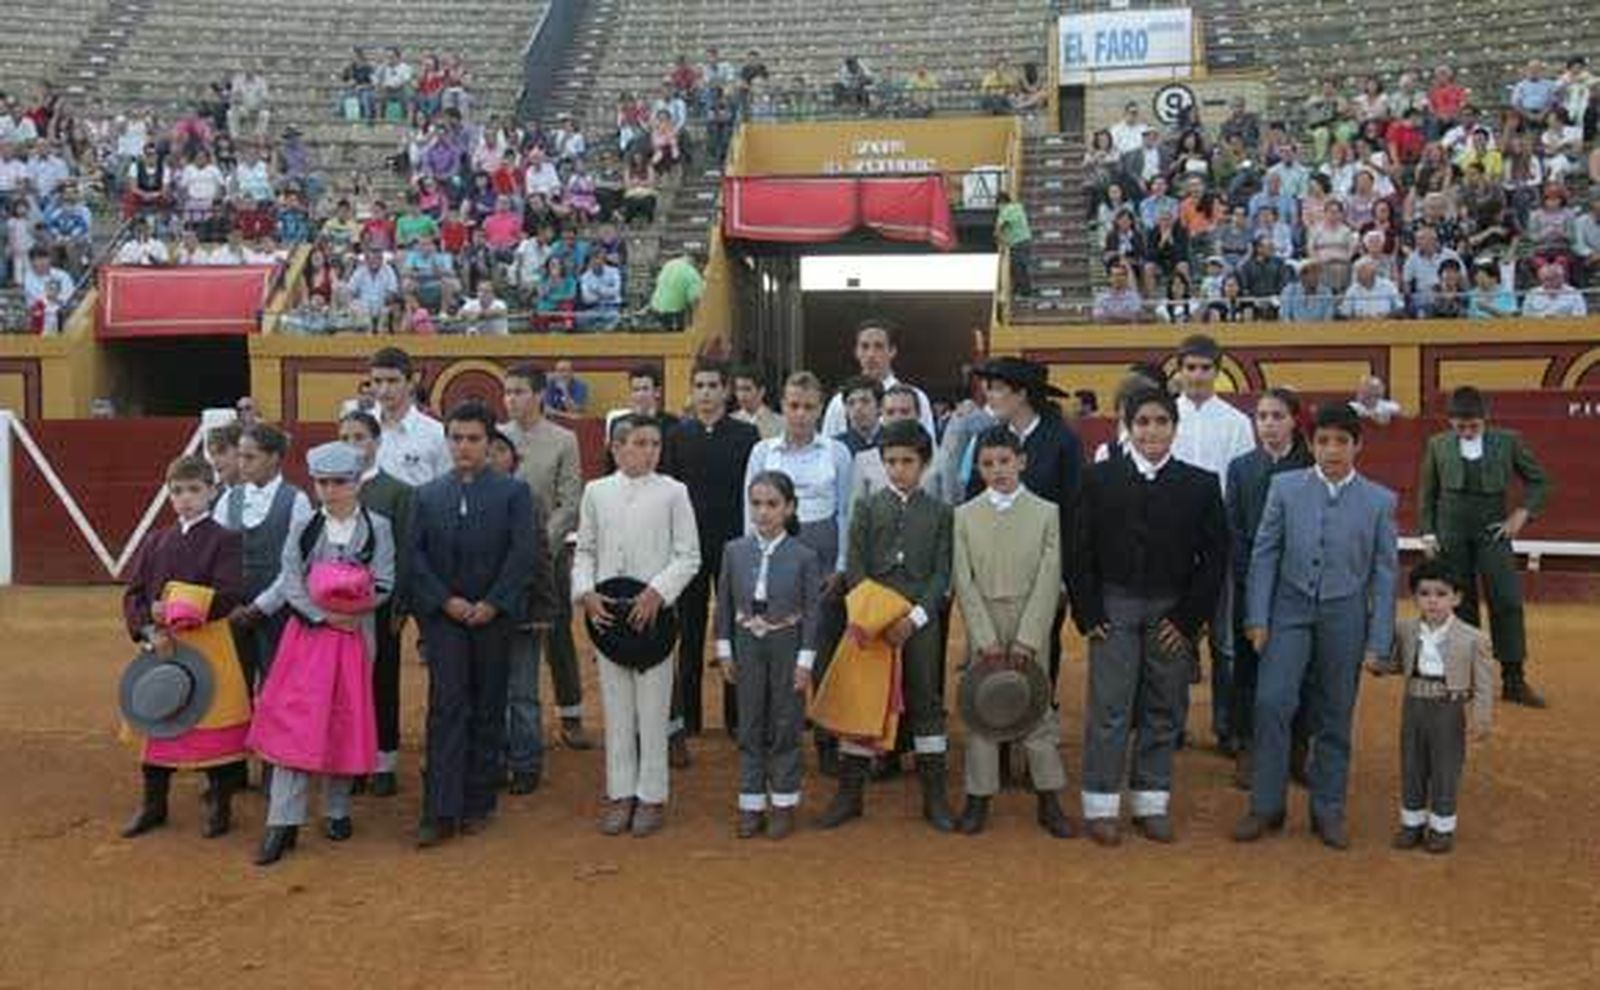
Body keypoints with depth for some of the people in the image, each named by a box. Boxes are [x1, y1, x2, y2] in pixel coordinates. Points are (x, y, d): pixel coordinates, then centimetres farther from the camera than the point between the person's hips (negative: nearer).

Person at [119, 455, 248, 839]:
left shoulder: (225, 540, -5)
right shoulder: (155, 542, 10)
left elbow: (227, 595, -15)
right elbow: (132, 593, 5)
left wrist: (175, 612, -19)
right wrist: (149, 631, -11)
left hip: (209, 644, -4)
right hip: (159, 645, 5)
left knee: (213, 724, 1)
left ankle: (219, 804, 16)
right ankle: (153, 804, 27)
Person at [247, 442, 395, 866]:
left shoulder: (378, 528, 1)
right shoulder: (303, 529, 5)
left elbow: (384, 588, -5)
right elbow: (291, 585, -2)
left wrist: (351, 603, -20)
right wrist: (324, 616, -14)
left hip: (356, 636, 0)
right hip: (308, 635, 1)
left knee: (345, 721, 7)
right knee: (294, 721, -5)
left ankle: (337, 811, 22)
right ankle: (284, 821, -2)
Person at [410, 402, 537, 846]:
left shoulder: (513, 492, 4)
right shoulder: (427, 494, 10)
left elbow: (521, 553, -4)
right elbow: (415, 555, 3)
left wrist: (492, 603, -12)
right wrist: (446, 601, -9)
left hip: (493, 615, 0)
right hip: (443, 615, 1)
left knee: (488, 710, 6)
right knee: (446, 708, -6)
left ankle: (477, 804, 16)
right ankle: (442, 811, -5)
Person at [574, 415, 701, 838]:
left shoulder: (673, 492, -1)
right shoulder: (596, 492, 7)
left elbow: (688, 556, -2)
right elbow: (584, 551, 10)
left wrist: (657, 592, -14)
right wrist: (586, 593, -6)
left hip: (653, 613, -2)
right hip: (606, 614, 2)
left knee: (653, 706, 3)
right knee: (616, 706, 9)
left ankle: (652, 796, 14)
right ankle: (620, 794, 19)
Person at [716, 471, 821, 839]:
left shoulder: (804, 556, -10)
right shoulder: (734, 550, -2)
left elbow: (812, 612, -7)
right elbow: (724, 604, 4)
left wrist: (805, 660, -10)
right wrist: (725, 650, 3)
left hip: (786, 646, -2)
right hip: (748, 646, 3)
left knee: (785, 727, 8)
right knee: (750, 727, 10)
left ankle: (783, 805, 21)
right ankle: (752, 805, 20)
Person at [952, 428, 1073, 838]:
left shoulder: (1047, 513, 0)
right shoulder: (964, 515, 3)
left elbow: (1048, 581, -5)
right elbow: (964, 582, -2)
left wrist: (1027, 639, -12)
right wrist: (985, 638, -10)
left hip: (1030, 627, -1)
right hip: (981, 629, 1)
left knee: (1037, 708, 3)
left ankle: (1049, 801, 12)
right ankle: (979, 798, 15)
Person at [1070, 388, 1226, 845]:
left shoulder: (1201, 486, 2)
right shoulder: (1100, 479, 1)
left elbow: (1215, 558, 2)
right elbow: (1080, 550, 2)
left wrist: (1188, 618, -4)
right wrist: (1088, 612, -5)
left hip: (1173, 613, 1)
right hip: (1114, 607, -1)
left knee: (1163, 712, 8)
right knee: (1109, 709, -1)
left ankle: (1152, 803, 20)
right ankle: (1101, 805, 10)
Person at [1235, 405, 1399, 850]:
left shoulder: (1380, 501, 1)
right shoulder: (1285, 487, 1)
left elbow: (1385, 572, 2)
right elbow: (1264, 554, 2)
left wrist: (1378, 641, -1)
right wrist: (1257, 618, -3)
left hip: (1344, 614, 0)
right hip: (1290, 608, 0)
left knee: (1335, 715, 8)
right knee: (1271, 703, -8)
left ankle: (1328, 810, 23)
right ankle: (1265, 806, 6)